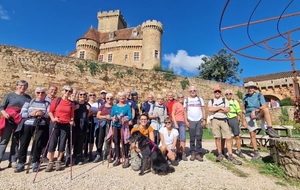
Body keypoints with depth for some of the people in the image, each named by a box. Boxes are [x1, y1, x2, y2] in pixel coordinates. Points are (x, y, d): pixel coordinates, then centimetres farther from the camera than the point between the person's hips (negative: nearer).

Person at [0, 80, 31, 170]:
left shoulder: (28, 98, 8)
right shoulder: (10, 95, 4)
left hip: (21, 122, 2)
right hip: (9, 120, -2)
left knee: (16, 141, 8)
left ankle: (13, 161, 14)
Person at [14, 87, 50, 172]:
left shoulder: (47, 104, 9)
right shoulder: (28, 102, 13)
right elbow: (22, 113, 5)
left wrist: (43, 114, -19)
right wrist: (30, 114, -13)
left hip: (41, 126, -1)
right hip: (28, 125, 2)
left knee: (38, 144, -2)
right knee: (24, 143, 2)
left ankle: (35, 163, 12)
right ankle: (21, 163, 16)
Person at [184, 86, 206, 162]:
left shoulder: (200, 99, 12)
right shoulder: (186, 100, 9)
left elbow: (203, 110, 9)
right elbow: (185, 111, 6)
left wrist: (204, 120, -1)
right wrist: (186, 121, -3)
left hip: (199, 120, 1)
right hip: (191, 121, 0)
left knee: (199, 138, -1)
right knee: (192, 138, 2)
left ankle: (198, 153, 6)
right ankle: (193, 153, 11)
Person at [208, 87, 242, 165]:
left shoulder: (225, 100, 12)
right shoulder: (211, 101, 11)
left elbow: (227, 110, -3)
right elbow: (210, 109, -9)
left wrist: (216, 110, -5)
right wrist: (220, 108, -6)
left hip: (224, 120, 1)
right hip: (215, 120, 0)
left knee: (228, 138, -5)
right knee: (217, 137, 1)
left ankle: (230, 156, 0)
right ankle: (220, 154, 12)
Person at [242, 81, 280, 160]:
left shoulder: (259, 95, 1)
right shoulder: (245, 97, 8)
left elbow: (264, 106, -13)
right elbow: (244, 109, 9)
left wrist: (255, 111, -25)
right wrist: (244, 120, 5)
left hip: (258, 114, -1)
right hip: (249, 116, 2)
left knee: (265, 109, -34)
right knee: (252, 135, -1)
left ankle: (270, 130, -35)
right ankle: (256, 153, 10)